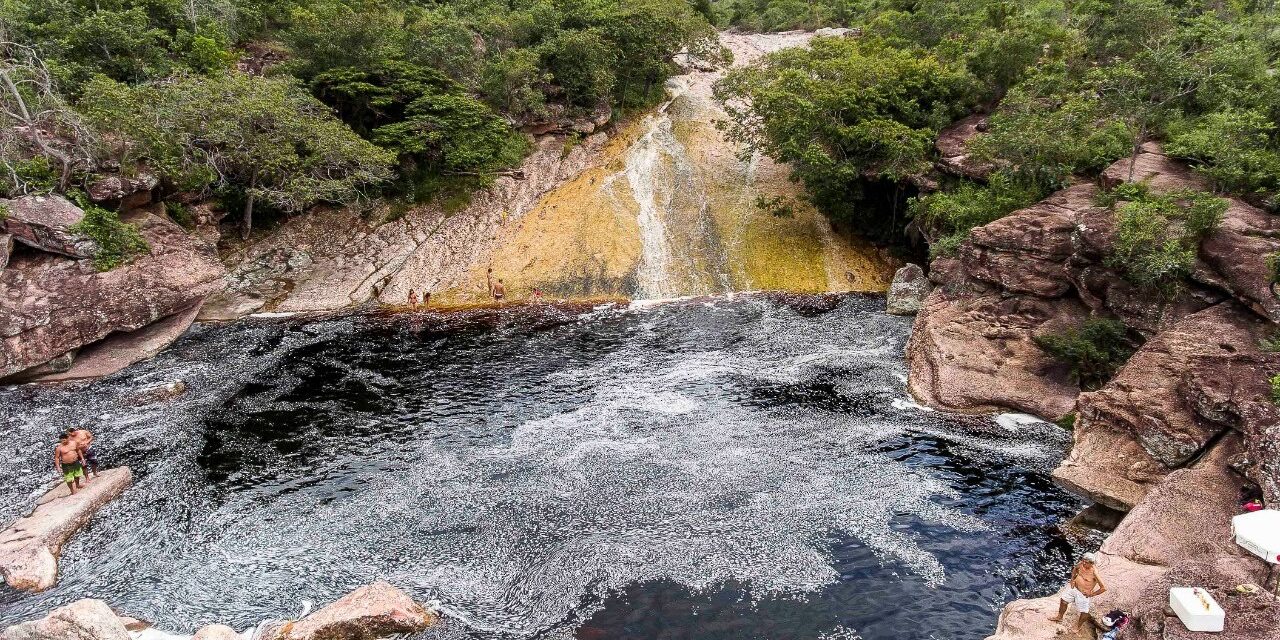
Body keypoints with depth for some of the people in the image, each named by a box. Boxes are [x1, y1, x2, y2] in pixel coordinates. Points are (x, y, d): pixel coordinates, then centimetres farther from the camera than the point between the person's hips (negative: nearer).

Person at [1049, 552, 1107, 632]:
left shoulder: (1094, 573, -29)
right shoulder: (1081, 564, -11)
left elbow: (1104, 588, -25)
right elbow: (1074, 570, 14)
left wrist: (1092, 594, -16)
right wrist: (1072, 579, 2)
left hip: (1083, 594, -6)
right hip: (1074, 587, 6)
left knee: (1084, 613, 4)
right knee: (1063, 601, 16)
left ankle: (1079, 625, 35)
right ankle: (1059, 617, 39)